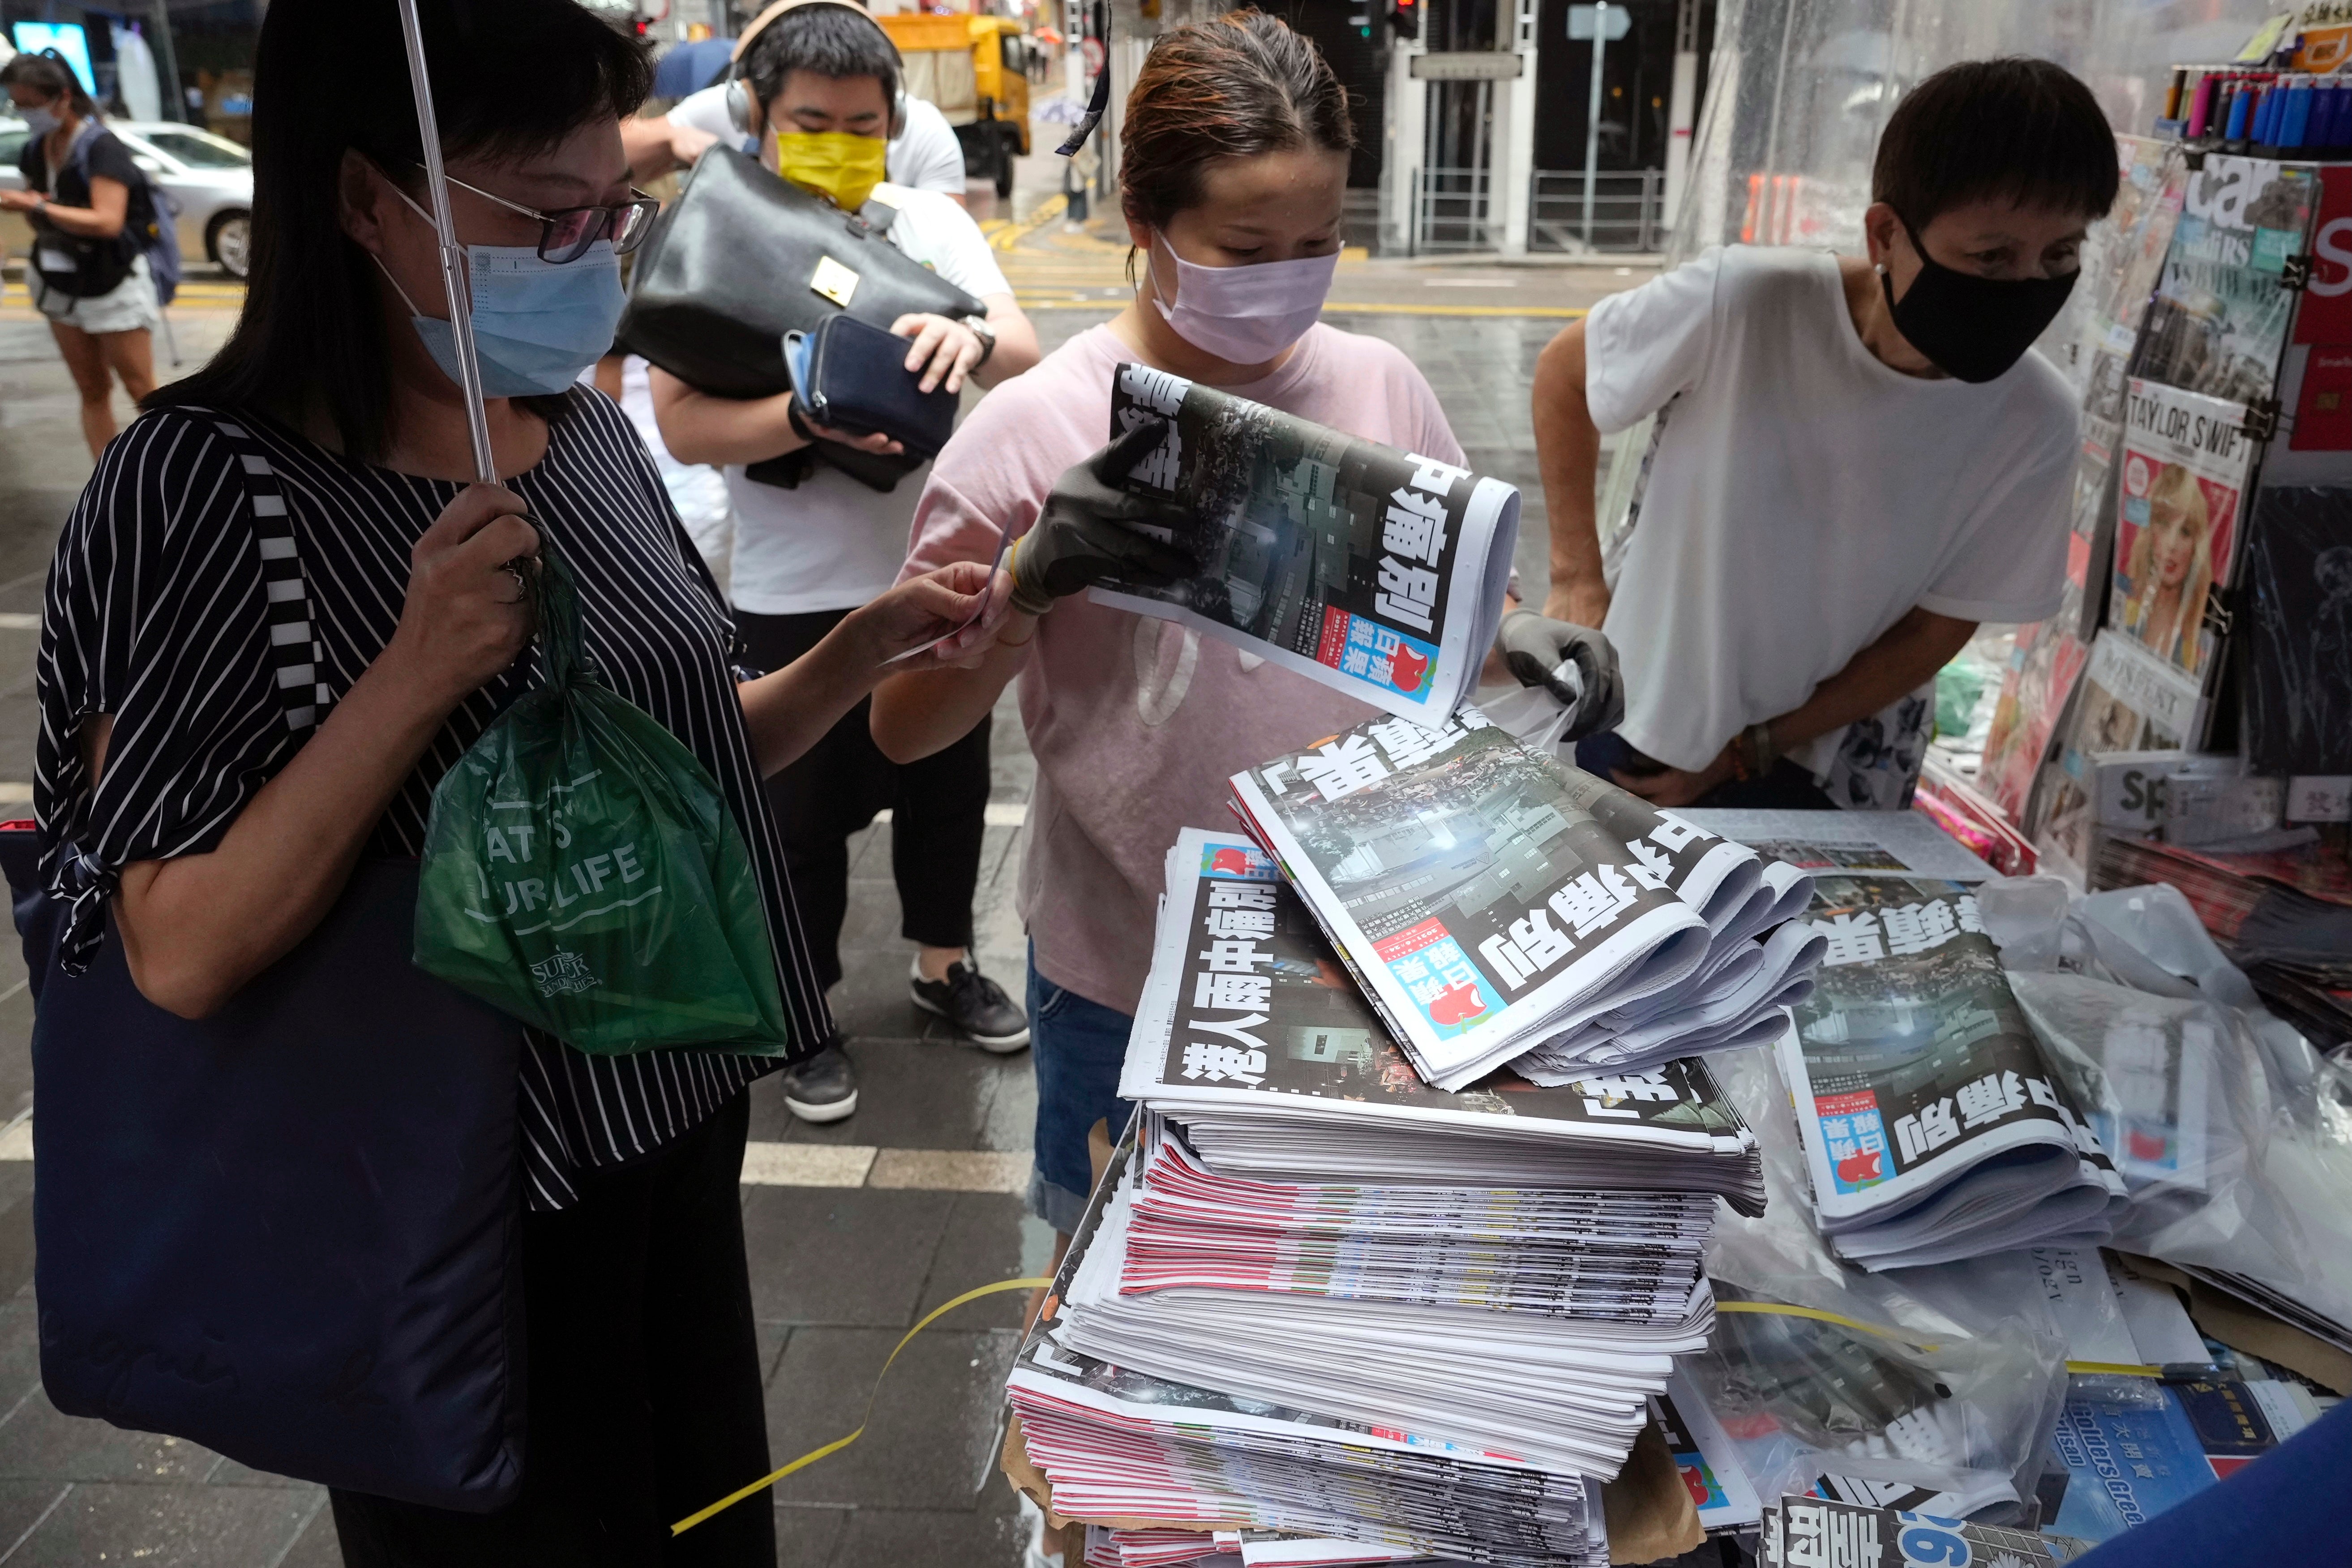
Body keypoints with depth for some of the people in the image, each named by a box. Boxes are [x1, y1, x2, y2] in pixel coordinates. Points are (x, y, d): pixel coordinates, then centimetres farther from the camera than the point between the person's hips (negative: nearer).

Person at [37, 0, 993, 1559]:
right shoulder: (203, 491, -19)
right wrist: (418, 671, -31)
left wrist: (869, 643, -7)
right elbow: (184, 954, -21)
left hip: (678, 1125, 6)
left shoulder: (589, 434, -1)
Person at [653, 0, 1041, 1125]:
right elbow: (683, 425, -16)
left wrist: (972, 339, -39)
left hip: (935, 575, 3)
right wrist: (812, 415, -33)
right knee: (801, 812, 10)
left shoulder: (930, 223, -1)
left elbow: (1025, 347, -15)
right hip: (791, 597, -3)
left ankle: (943, 965, 42)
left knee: (948, 785, 18)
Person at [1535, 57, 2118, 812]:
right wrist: (1577, 576, -9)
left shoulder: (2032, 424, -17)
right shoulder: (1739, 303, -24)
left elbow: (1939, 629, -7)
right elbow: (1565, 371, -7)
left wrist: (1751, 753, -10)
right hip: (1629, 728, 0)